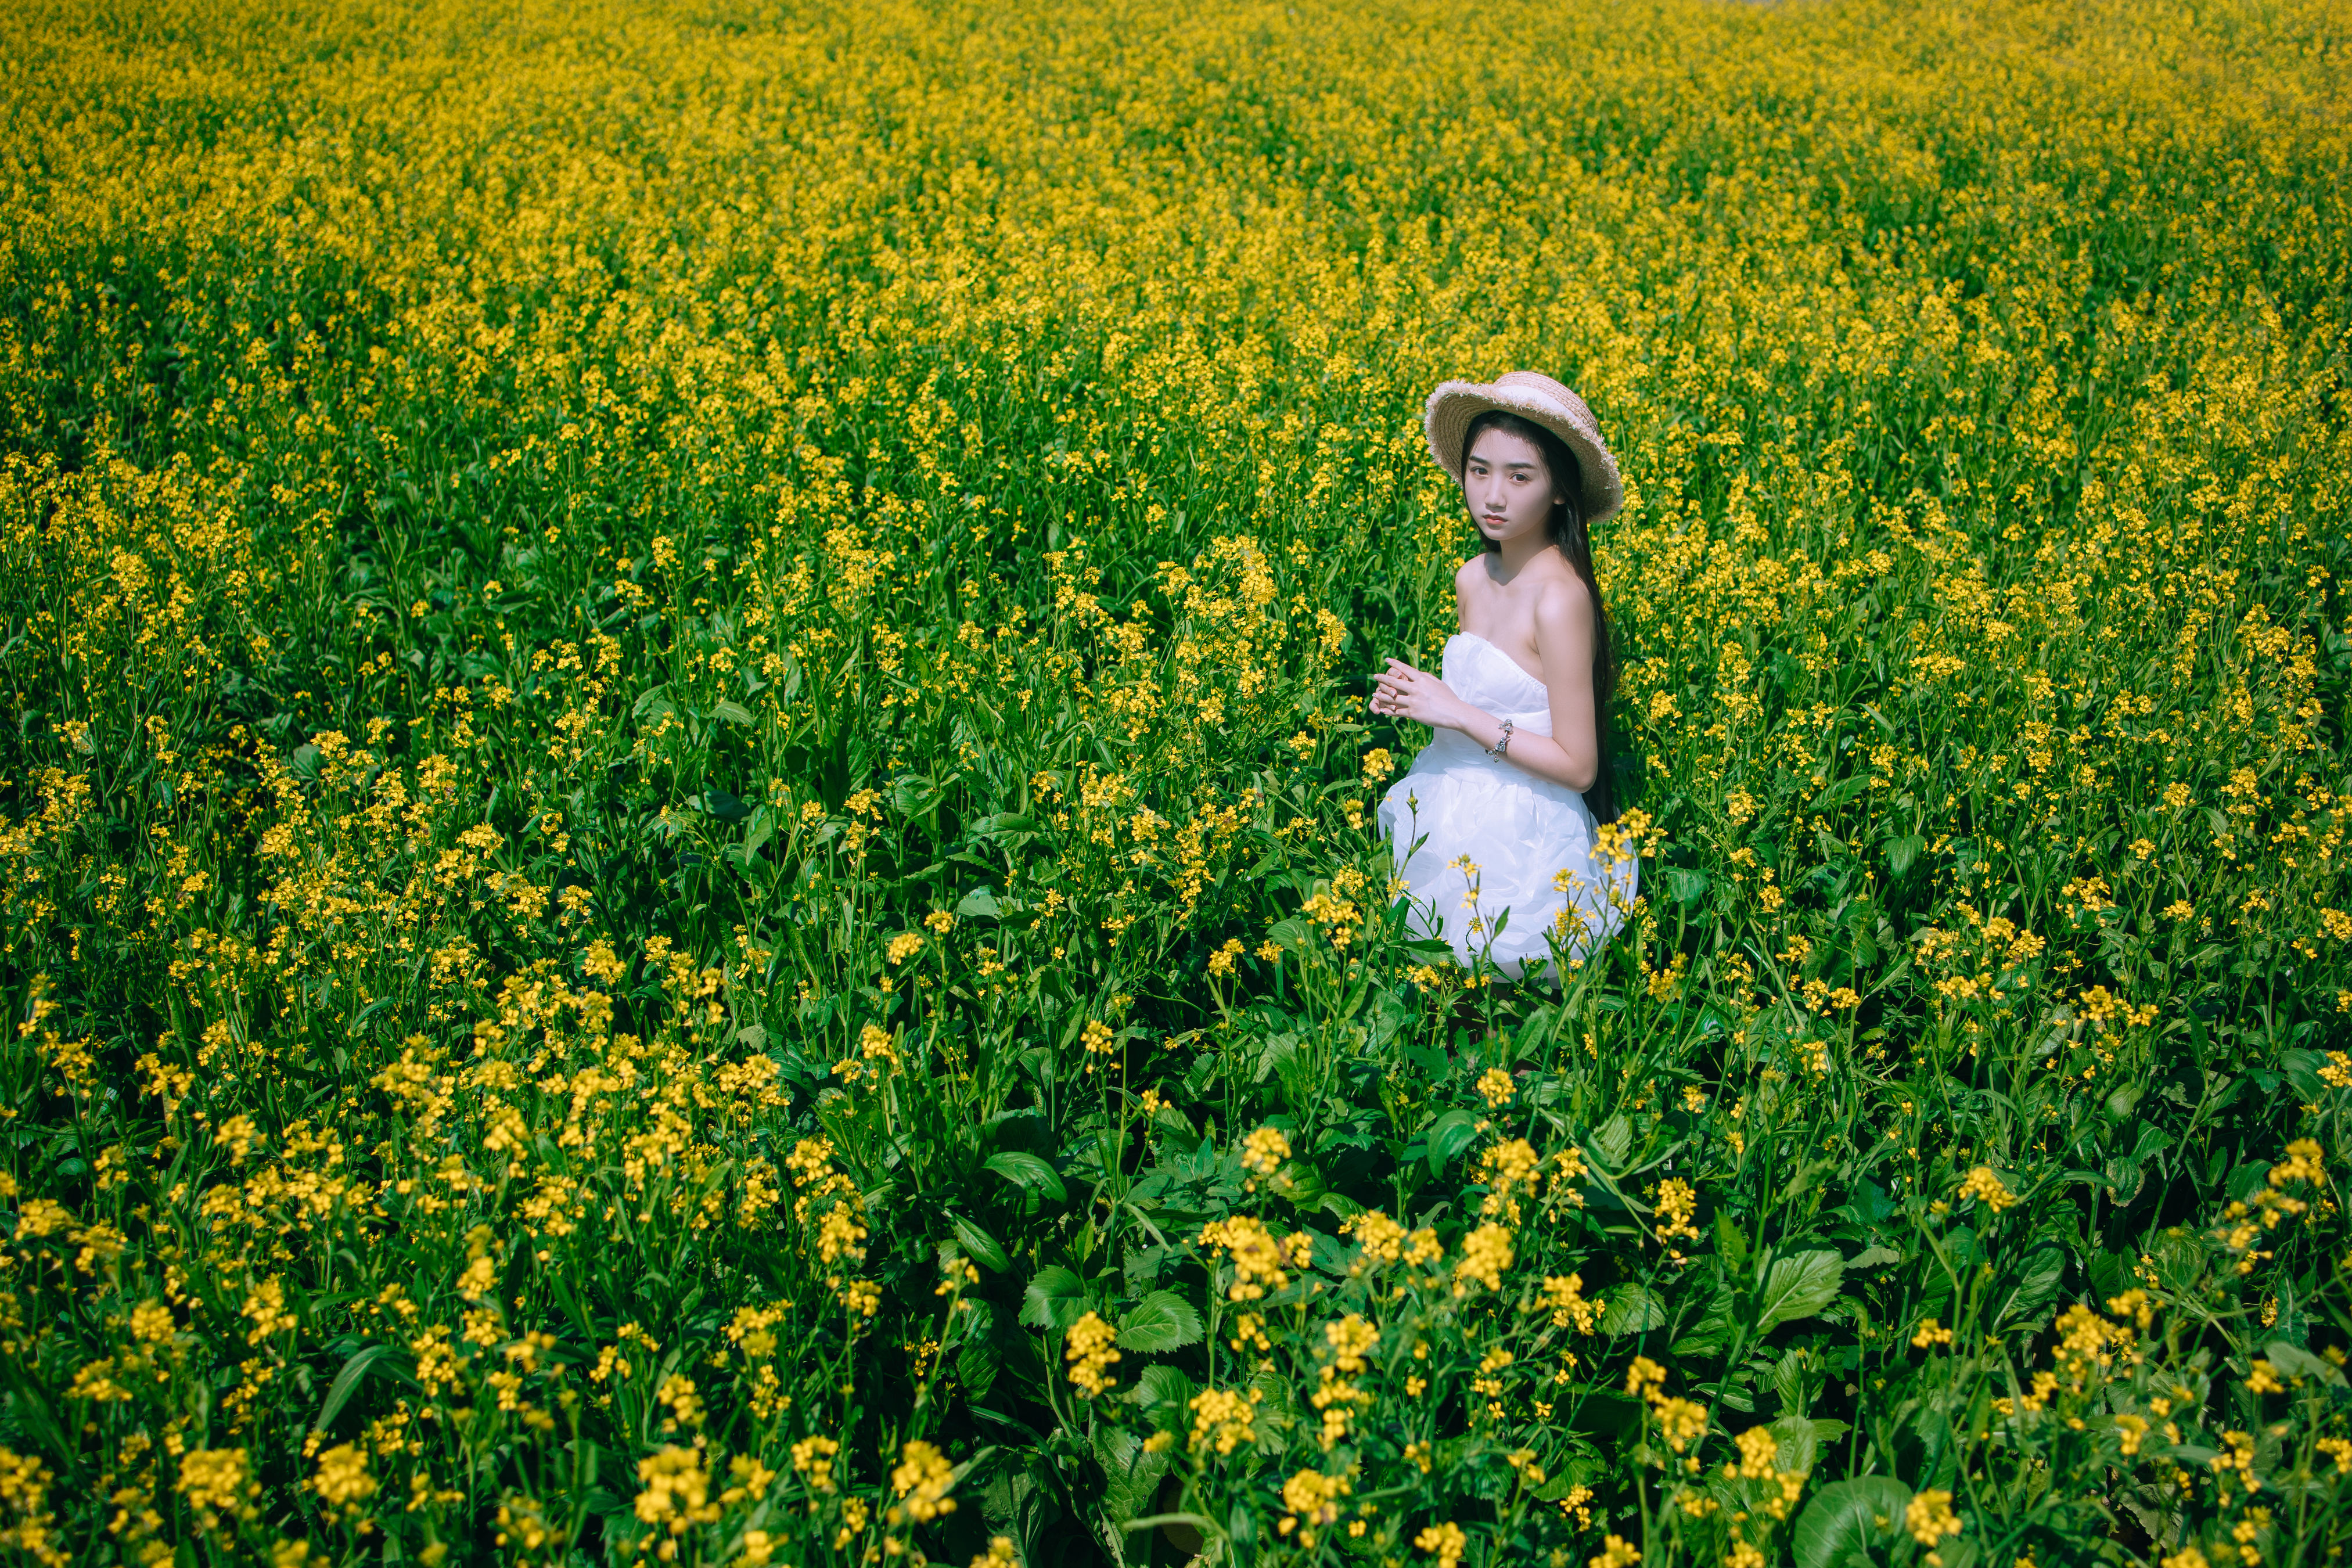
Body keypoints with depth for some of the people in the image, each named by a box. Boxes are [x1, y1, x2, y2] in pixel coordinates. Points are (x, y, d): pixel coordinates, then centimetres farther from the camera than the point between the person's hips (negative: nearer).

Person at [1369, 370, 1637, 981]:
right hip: (1453, 819, 8)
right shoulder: (1472, 578, 1)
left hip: (1523, 844, -8)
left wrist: (1459, 713, -19)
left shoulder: (1560, 598, -21)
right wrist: (1418, 695, -3)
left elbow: (1577, 766, -19)